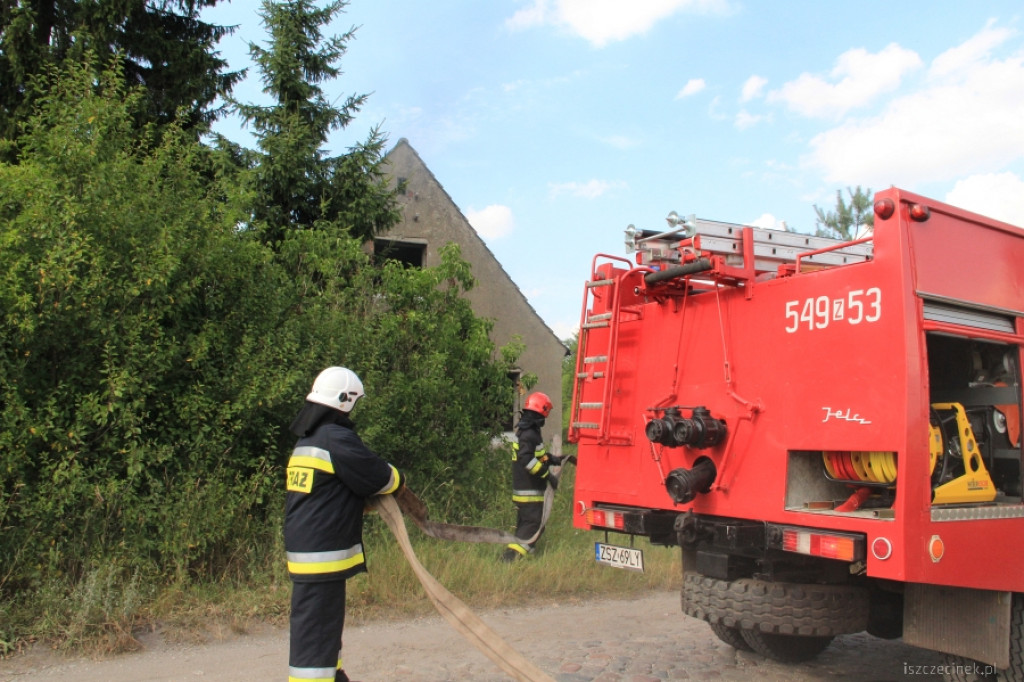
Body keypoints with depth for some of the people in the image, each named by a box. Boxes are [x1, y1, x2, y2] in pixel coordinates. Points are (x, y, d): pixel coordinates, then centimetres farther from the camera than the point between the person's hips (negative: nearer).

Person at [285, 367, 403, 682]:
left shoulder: (306, 441, 14)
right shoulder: (337, 439, -15)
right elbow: (381, 478, -11)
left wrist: (371, 498, 9)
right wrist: (397, 478, 10)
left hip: (304, 552, 10)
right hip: (323, 555, -10)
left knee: (325, 625, 23)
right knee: (314, 634, -8)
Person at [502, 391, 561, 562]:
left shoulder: (526, 431, 15)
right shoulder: (529, 434, -18)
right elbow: (527, 459, -30)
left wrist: (558, 460, 26)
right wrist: (547, 475, -25)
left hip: (522, 489, 10)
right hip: (530, 491, -10)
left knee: (524, 526, 16)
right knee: (532, 525, -10)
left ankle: (511, 555, 19)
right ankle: (511, 556, -16)